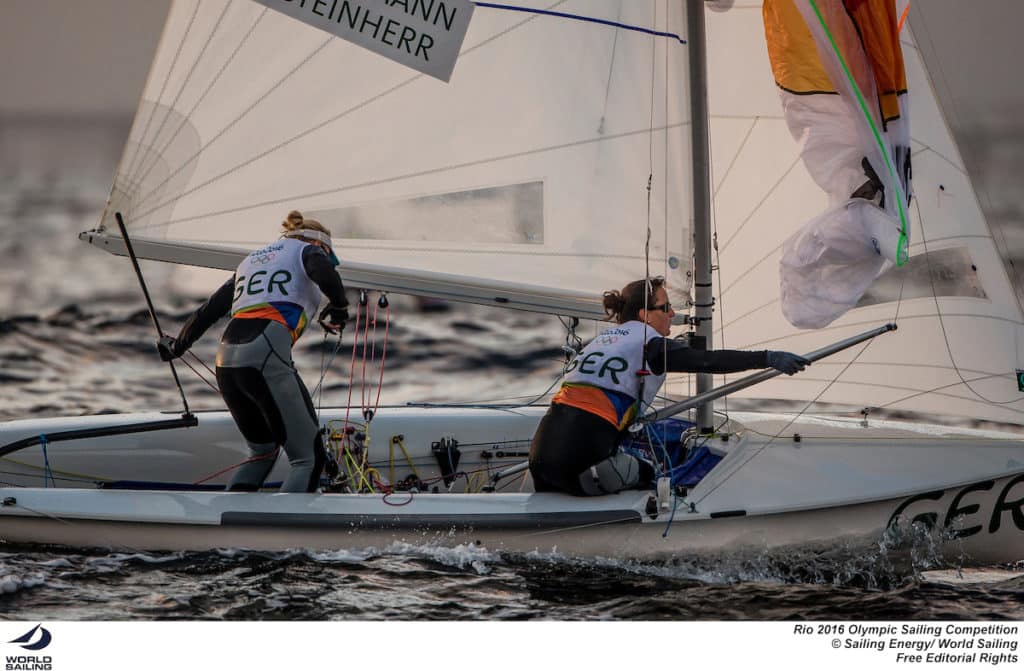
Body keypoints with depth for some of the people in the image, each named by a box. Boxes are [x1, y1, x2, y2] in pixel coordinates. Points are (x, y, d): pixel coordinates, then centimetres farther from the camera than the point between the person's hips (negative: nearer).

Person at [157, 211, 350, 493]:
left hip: (226, 362, 7)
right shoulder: (309, 250, 14)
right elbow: (325, 274, -11)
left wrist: (177, 346, 46)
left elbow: (209, 309, 32)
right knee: (309, 458, -4)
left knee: (262, 452, 25)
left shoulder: (252, 260, 31)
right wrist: (338, 309, 6)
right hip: (266, 357, -7)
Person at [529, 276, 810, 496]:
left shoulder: (605, 337, 23)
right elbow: (709, 361, -10)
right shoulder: (648, 343, -1)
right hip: (581, 452, -8)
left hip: (543, 443, 8)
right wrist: (769, 359, -11)